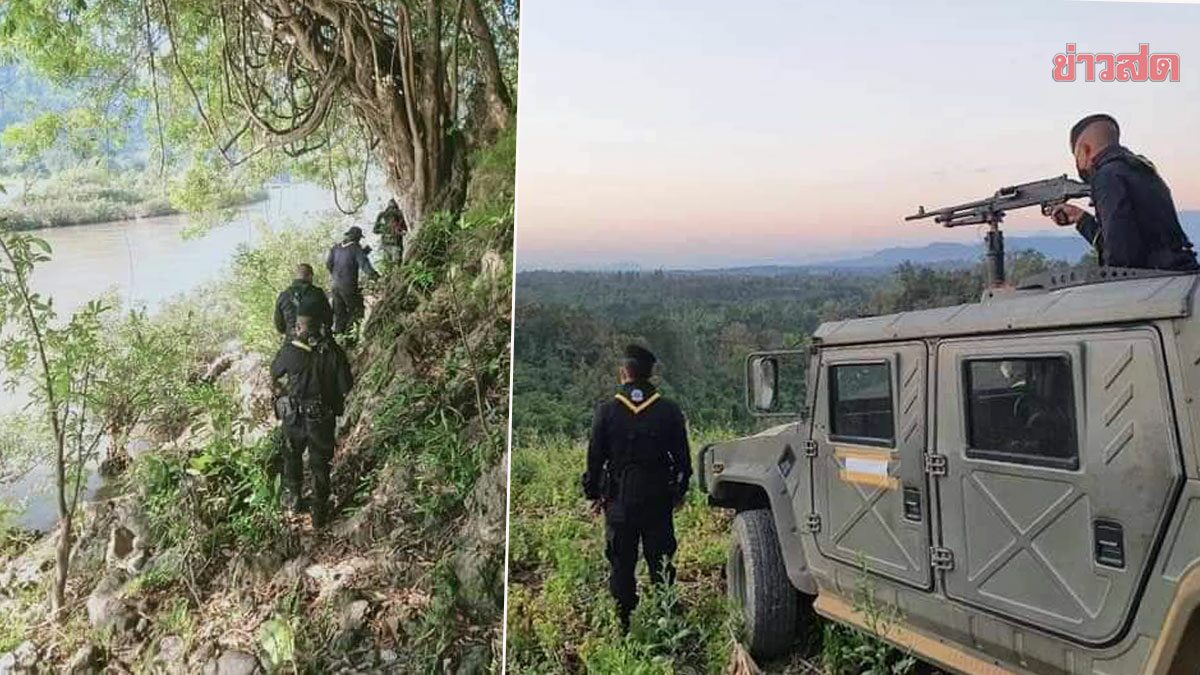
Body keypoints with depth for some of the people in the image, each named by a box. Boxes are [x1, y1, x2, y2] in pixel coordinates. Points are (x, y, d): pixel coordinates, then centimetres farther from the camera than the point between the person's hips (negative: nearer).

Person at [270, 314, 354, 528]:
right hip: (323, 419, 1)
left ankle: (292, 497, 43)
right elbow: (346, 386, -10)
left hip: (295, 417, 0)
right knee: (320, 464, 15)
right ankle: (319, 513, 24)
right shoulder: (333, 351, -14)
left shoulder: (290, 350, -16)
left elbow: (274, 373, 2)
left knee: (292, 456, 26)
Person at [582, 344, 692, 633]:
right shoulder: (669, 411, -3)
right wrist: (679, 491, 14)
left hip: (619, 500, -1)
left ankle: (624, 623, 15)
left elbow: (595, 457, -3)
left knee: (621, 565, 9)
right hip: (658, 500, 1)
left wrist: (594, 493, 8)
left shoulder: (606, 411, -7)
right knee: (660, 563, 11)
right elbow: (683, 457, 2)